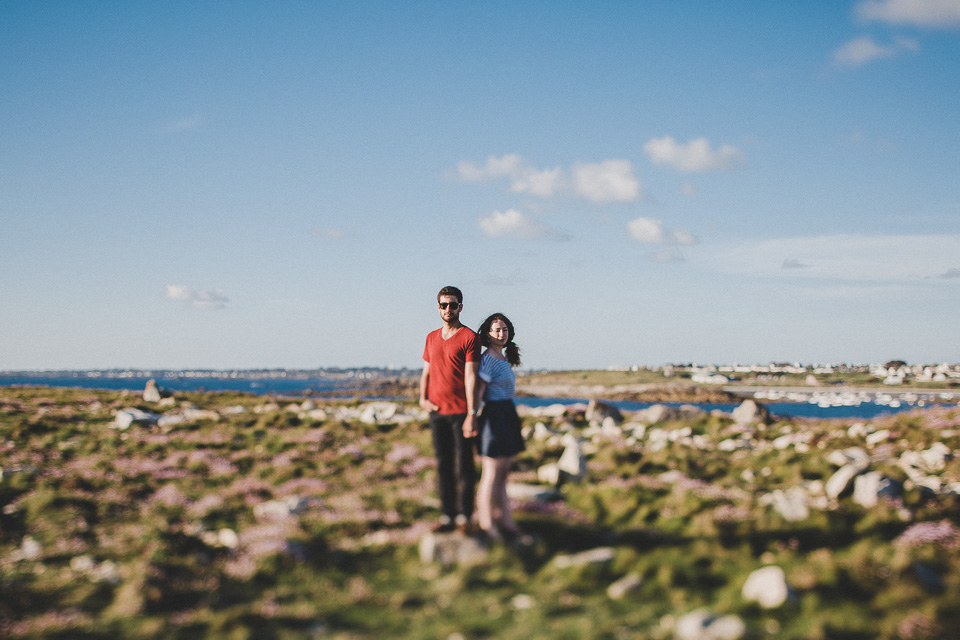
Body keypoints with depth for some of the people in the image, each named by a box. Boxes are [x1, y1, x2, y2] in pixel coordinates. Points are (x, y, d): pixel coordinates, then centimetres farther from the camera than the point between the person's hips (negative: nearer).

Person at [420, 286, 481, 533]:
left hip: (460, 411, -5)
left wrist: (471, 414, -16)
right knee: (443, 465, 8)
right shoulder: (431, 338, 13)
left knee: (464, 465, 1)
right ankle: (448, 515, 14)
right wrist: (423, 398, 1)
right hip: (437, 411, 5)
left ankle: (465, 516, 9)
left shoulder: (469, 337, -6)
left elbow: (471, 377, -11)